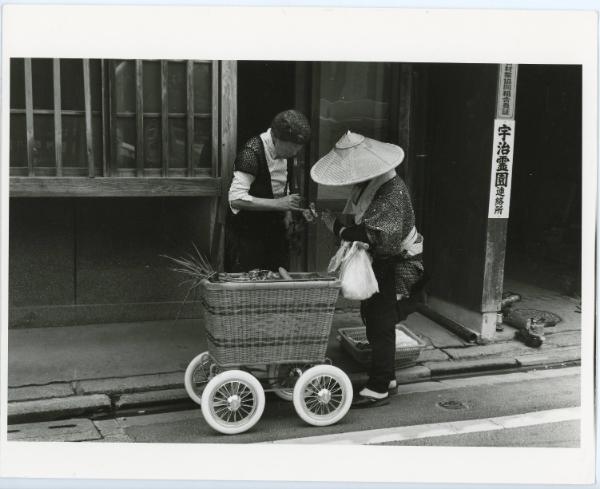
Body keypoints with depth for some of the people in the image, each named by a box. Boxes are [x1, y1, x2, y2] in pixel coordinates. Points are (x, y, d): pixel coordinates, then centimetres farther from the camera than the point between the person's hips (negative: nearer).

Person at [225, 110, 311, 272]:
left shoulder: (287, 151, 2)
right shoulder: (252, 152, -21)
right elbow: (236, 199, -29)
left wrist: (287, 213, 1)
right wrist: (278, 204, -29)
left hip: (275, 230, 7)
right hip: (246, 233, -7)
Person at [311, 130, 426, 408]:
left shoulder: (391, 191, -25)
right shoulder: (367, 186, 4)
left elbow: (378, 236, -31)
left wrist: (338, 229, -23)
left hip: (397, 264, -9)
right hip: (378, 263, 9)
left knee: (381, 324, -4)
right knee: (373, 318, 16)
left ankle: (378, 390, 6)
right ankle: (387, 377, 30)